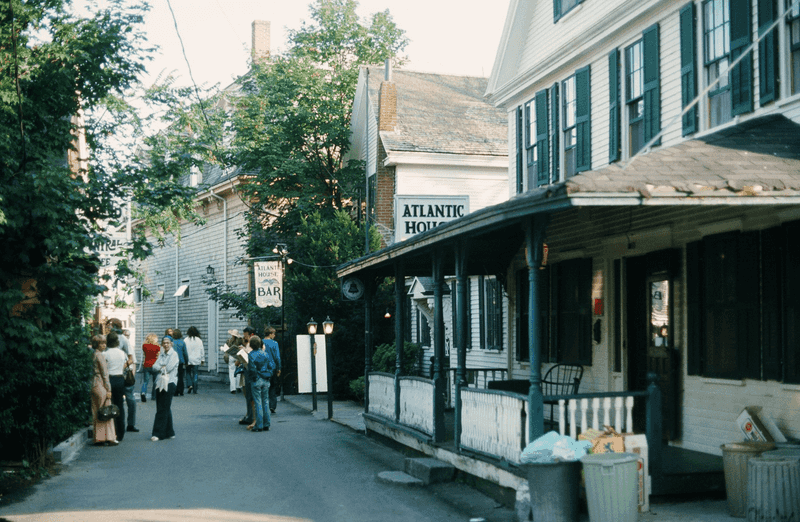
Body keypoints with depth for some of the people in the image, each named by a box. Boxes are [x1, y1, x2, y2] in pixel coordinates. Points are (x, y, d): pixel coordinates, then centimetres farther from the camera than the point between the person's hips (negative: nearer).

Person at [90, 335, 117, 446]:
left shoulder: (93, 355, 14)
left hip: (94, 385, 9)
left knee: (96, 412, 8)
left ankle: (98, 438, 10)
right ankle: (109, 438, -4)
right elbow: (105, 374, -13)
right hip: (101, 385, -9)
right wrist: (108, 390, -12)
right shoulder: (100, 355, -12)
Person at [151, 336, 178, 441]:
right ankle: (169, 433, 17)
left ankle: (158, 433, -6)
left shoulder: (174, 354, -6)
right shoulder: (161, 355, 15)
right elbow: (154, 366, 3)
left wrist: (160, 368, 0)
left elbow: (169, 368, -16)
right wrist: (162, 368, -14)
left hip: (170, 383, -7)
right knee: (165, 409, 10)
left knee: (163, 409, -8)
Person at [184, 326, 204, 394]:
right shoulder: (199, 340, -1)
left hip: (188, 360, -1)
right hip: (196, 360, 1)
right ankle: (194, 390, 4)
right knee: (195, 374, 5)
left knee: (188, 373, 15)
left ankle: (189, 385, -6)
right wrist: (202, 359, 14)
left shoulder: (186, 340, -6)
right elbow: (202, 350, 4)